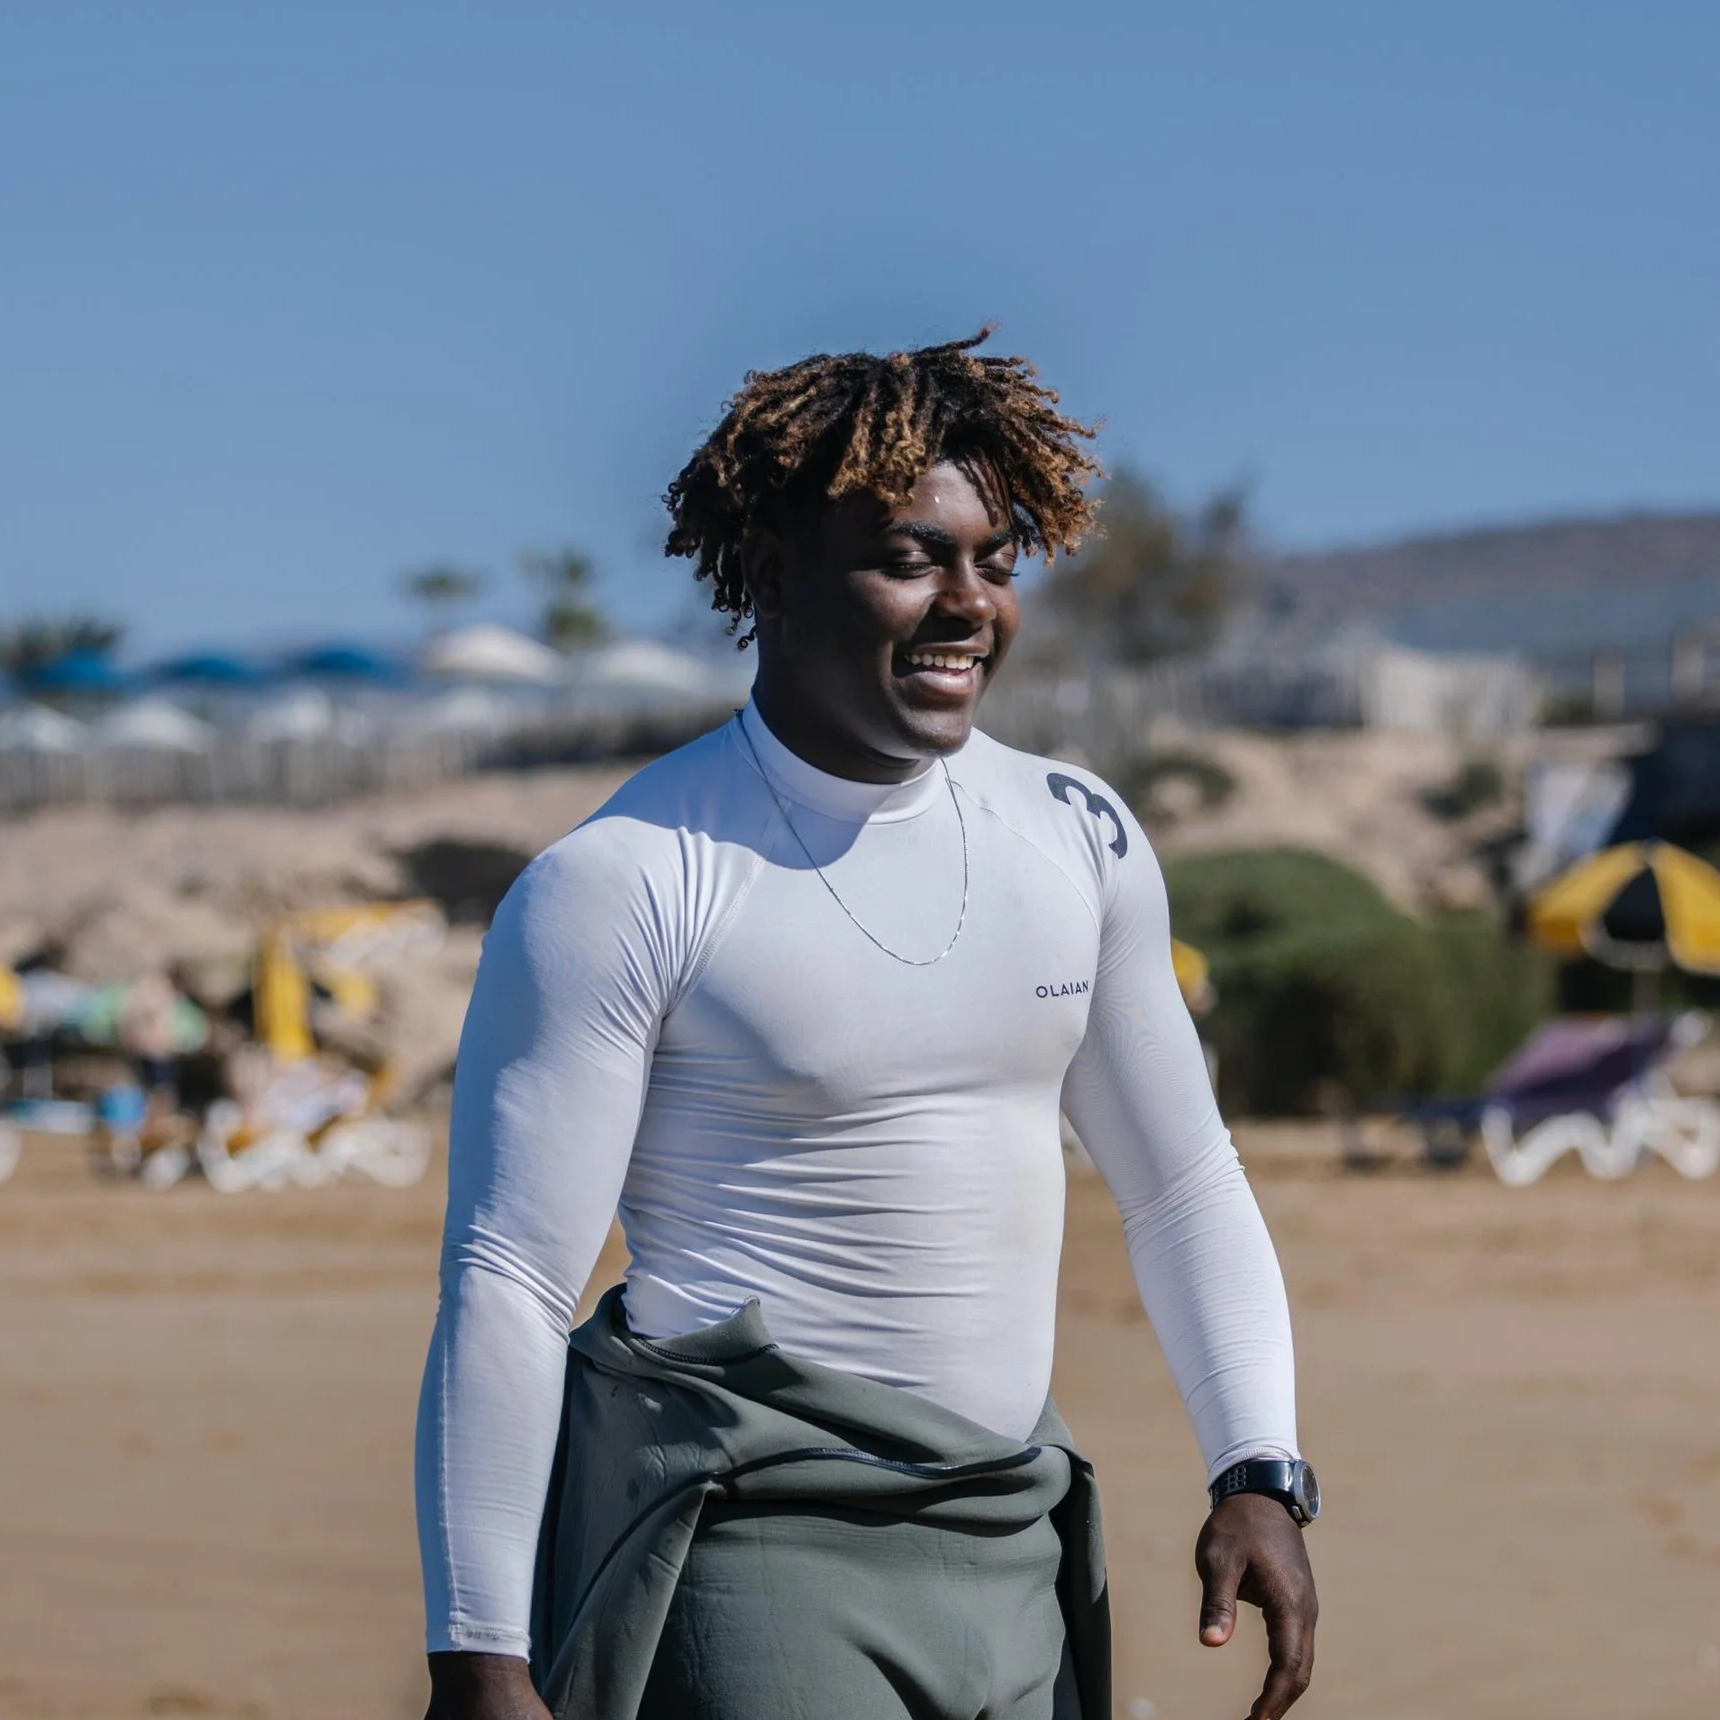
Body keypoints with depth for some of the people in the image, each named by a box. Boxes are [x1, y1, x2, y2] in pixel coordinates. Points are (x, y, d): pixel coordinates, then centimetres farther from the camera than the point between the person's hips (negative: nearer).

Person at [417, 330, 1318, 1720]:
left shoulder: (1080, 839, 8)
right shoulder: (626, 884, -10)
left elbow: (1184, 1188, 17)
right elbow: (504, 1287, -10)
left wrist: (1261, 1474, 5)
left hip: (1012, 1551, 6)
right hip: (740, 1544, -6)